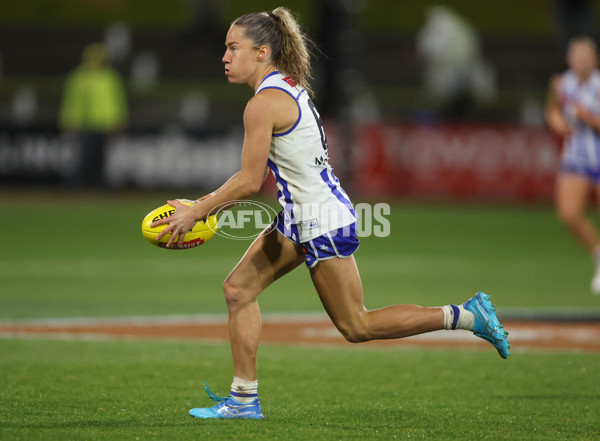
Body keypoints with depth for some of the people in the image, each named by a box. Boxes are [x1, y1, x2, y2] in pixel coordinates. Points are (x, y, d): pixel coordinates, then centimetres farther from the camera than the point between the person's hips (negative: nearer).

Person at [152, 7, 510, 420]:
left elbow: (250, 181, -19)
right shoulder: (288, 87, 10)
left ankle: (465, 315, 4)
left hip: (321, 222, -10)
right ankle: (244, 399, 13)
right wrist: (208, 202, 14)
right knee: (239, 288, 9)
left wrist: (196, 212, -10)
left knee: (356, 326, 0)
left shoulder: (264, 104, -20)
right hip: (300, 218, 10)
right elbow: (263, 174, 15)